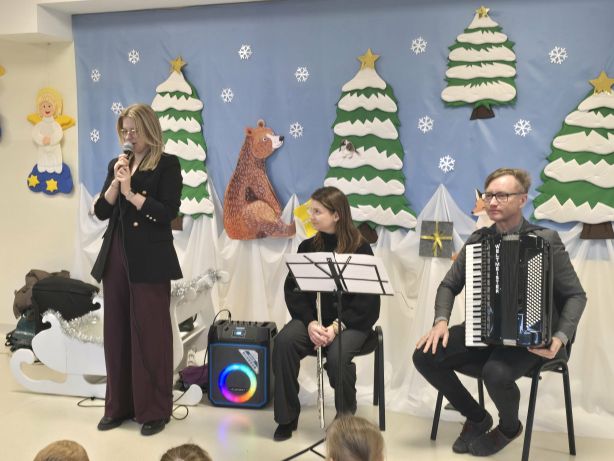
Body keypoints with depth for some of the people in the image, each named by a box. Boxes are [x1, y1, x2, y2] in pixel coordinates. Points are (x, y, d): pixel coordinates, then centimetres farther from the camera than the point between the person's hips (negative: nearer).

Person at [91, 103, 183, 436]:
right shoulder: (118, 164, 13)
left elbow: (168, 212, -13)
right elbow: (101, 212, 7)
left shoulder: (167, 165, -3)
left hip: (149, 261, -6)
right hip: (116, 257, 6)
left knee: (150, 333, 0)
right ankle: (119, 405, 23)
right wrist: (116, 183, -6)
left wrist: (131, 193, -14)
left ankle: (155, 410, 12)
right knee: (116, 332, 10)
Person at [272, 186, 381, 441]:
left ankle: (346, 418, -1)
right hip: (312, 316, 4)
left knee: (337, 356, -32)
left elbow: (368, 298, -10)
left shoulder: (360, 248, -6)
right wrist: (310, 322, -18)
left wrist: (337, 325, -22)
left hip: (353, 319, -3)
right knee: (284, 341, -26)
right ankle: (286, 416, -9)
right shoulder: (308, 247, 6)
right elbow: (293, 289, 0)